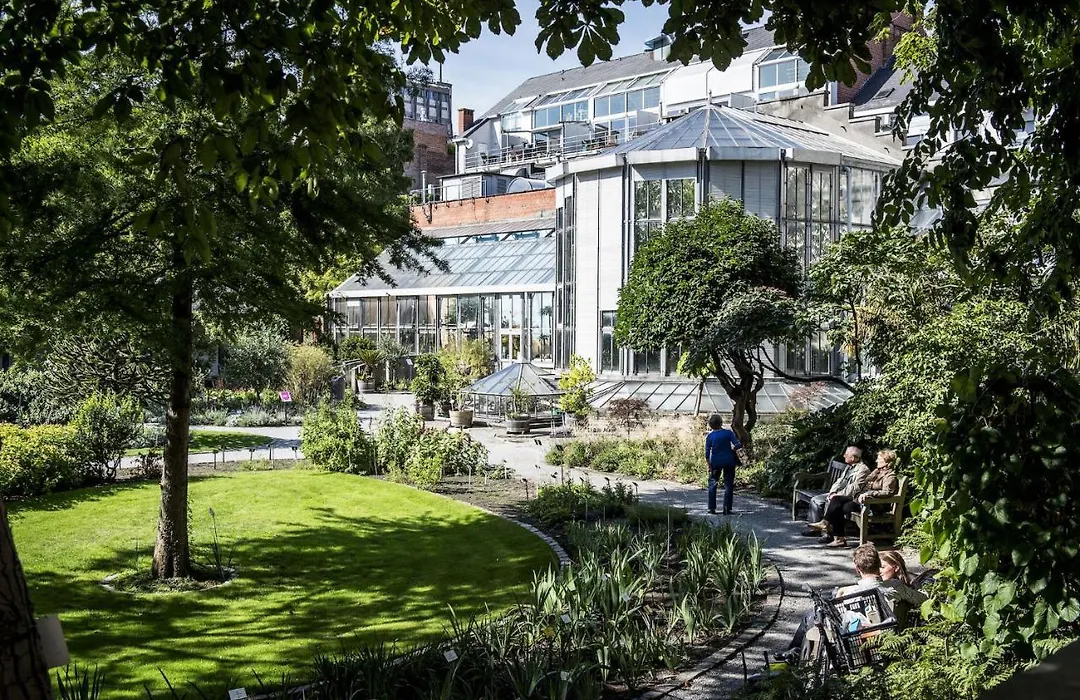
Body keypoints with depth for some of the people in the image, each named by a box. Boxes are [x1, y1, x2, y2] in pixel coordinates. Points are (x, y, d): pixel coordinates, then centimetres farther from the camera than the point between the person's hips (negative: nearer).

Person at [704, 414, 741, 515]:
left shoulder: (710, 436, -3)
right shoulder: (729, 433, -4)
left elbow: (707, 453, -5)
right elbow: (738, 445, -13)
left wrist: (709, 465, 5)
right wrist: (732, 449, 8)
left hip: (715, 463, 0)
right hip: (729, 462, 0)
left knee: (712, 484, 14)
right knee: (728, 485, 6)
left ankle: (712, 508, 10)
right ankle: (727, 509, 3)